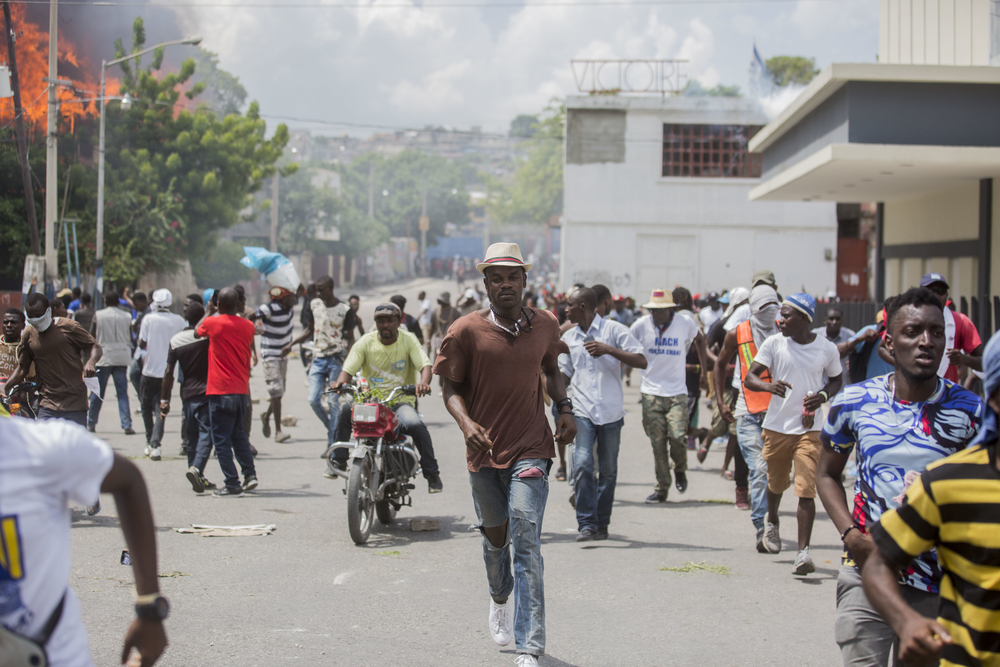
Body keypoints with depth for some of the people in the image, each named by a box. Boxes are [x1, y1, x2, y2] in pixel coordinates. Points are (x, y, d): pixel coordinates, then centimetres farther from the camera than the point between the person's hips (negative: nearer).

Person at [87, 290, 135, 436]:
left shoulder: (98, 315, -3)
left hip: (104, 357, -1)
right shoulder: (127, 316, 1)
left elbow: (92, 336, 0)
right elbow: (130, 338, 7)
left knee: (98, 392, 9)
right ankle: (127, 425, -7)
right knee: (122, 392, 1)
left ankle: (91, 424, 17)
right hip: (122, 358, 1)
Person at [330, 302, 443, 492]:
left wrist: (424, 382, -34)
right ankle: (338, 460, -10)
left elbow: (425, 365, -11)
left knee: (415, 425, -32)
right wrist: (340, 382, -29)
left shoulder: (408, 340, -1)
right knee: (344, 411, -27)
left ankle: (432, 473, -15)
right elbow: (348, 369, -5)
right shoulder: (366, 342, 1)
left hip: (401, 402, -2)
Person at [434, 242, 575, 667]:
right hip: (484, 449, 1)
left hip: (531, 449, -1)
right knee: (495, 536, 19)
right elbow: (451, 386, -1)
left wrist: (565, 409, 4)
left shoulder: (545, 325, 2)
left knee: (526, 541, -13)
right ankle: (498, 599, 53)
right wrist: (466, 422, -19)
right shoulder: (466, 332, -7)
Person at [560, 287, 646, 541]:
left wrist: (608, 349, -19)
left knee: (608, 470, 5)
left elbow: (641, 361, -9)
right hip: (583, 411, 2)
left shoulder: (614, 330, -1)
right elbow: (564, 376, 22)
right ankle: (586, 524, -13)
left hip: (611, 412, -2)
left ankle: (602, 524, 18)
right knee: (583, 464, -16)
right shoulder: (568, 337, 13)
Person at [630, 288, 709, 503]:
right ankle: (662, 488, 12)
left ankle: (680, 469, 15)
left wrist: (704, 370, 17)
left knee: (677, 436, -16)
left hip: (677, 393, -1)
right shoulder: (641, 325, -5)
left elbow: (699, 339, 17)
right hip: (651, 392, 1)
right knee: (658, 442, 1)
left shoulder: (685, 324, -4)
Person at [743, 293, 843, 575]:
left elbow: (837, 380, 14)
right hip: (776, 425, 2)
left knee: (806, 490, -13)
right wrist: (769, 386, -28)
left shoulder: (827, 349, -2)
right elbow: (749, 377, -6)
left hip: (810, 429, -2)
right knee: (775, 483, 18)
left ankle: (803, 552, -13)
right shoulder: (774, 343, -2)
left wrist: (823, 395, -9)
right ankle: (772, 522, 50)